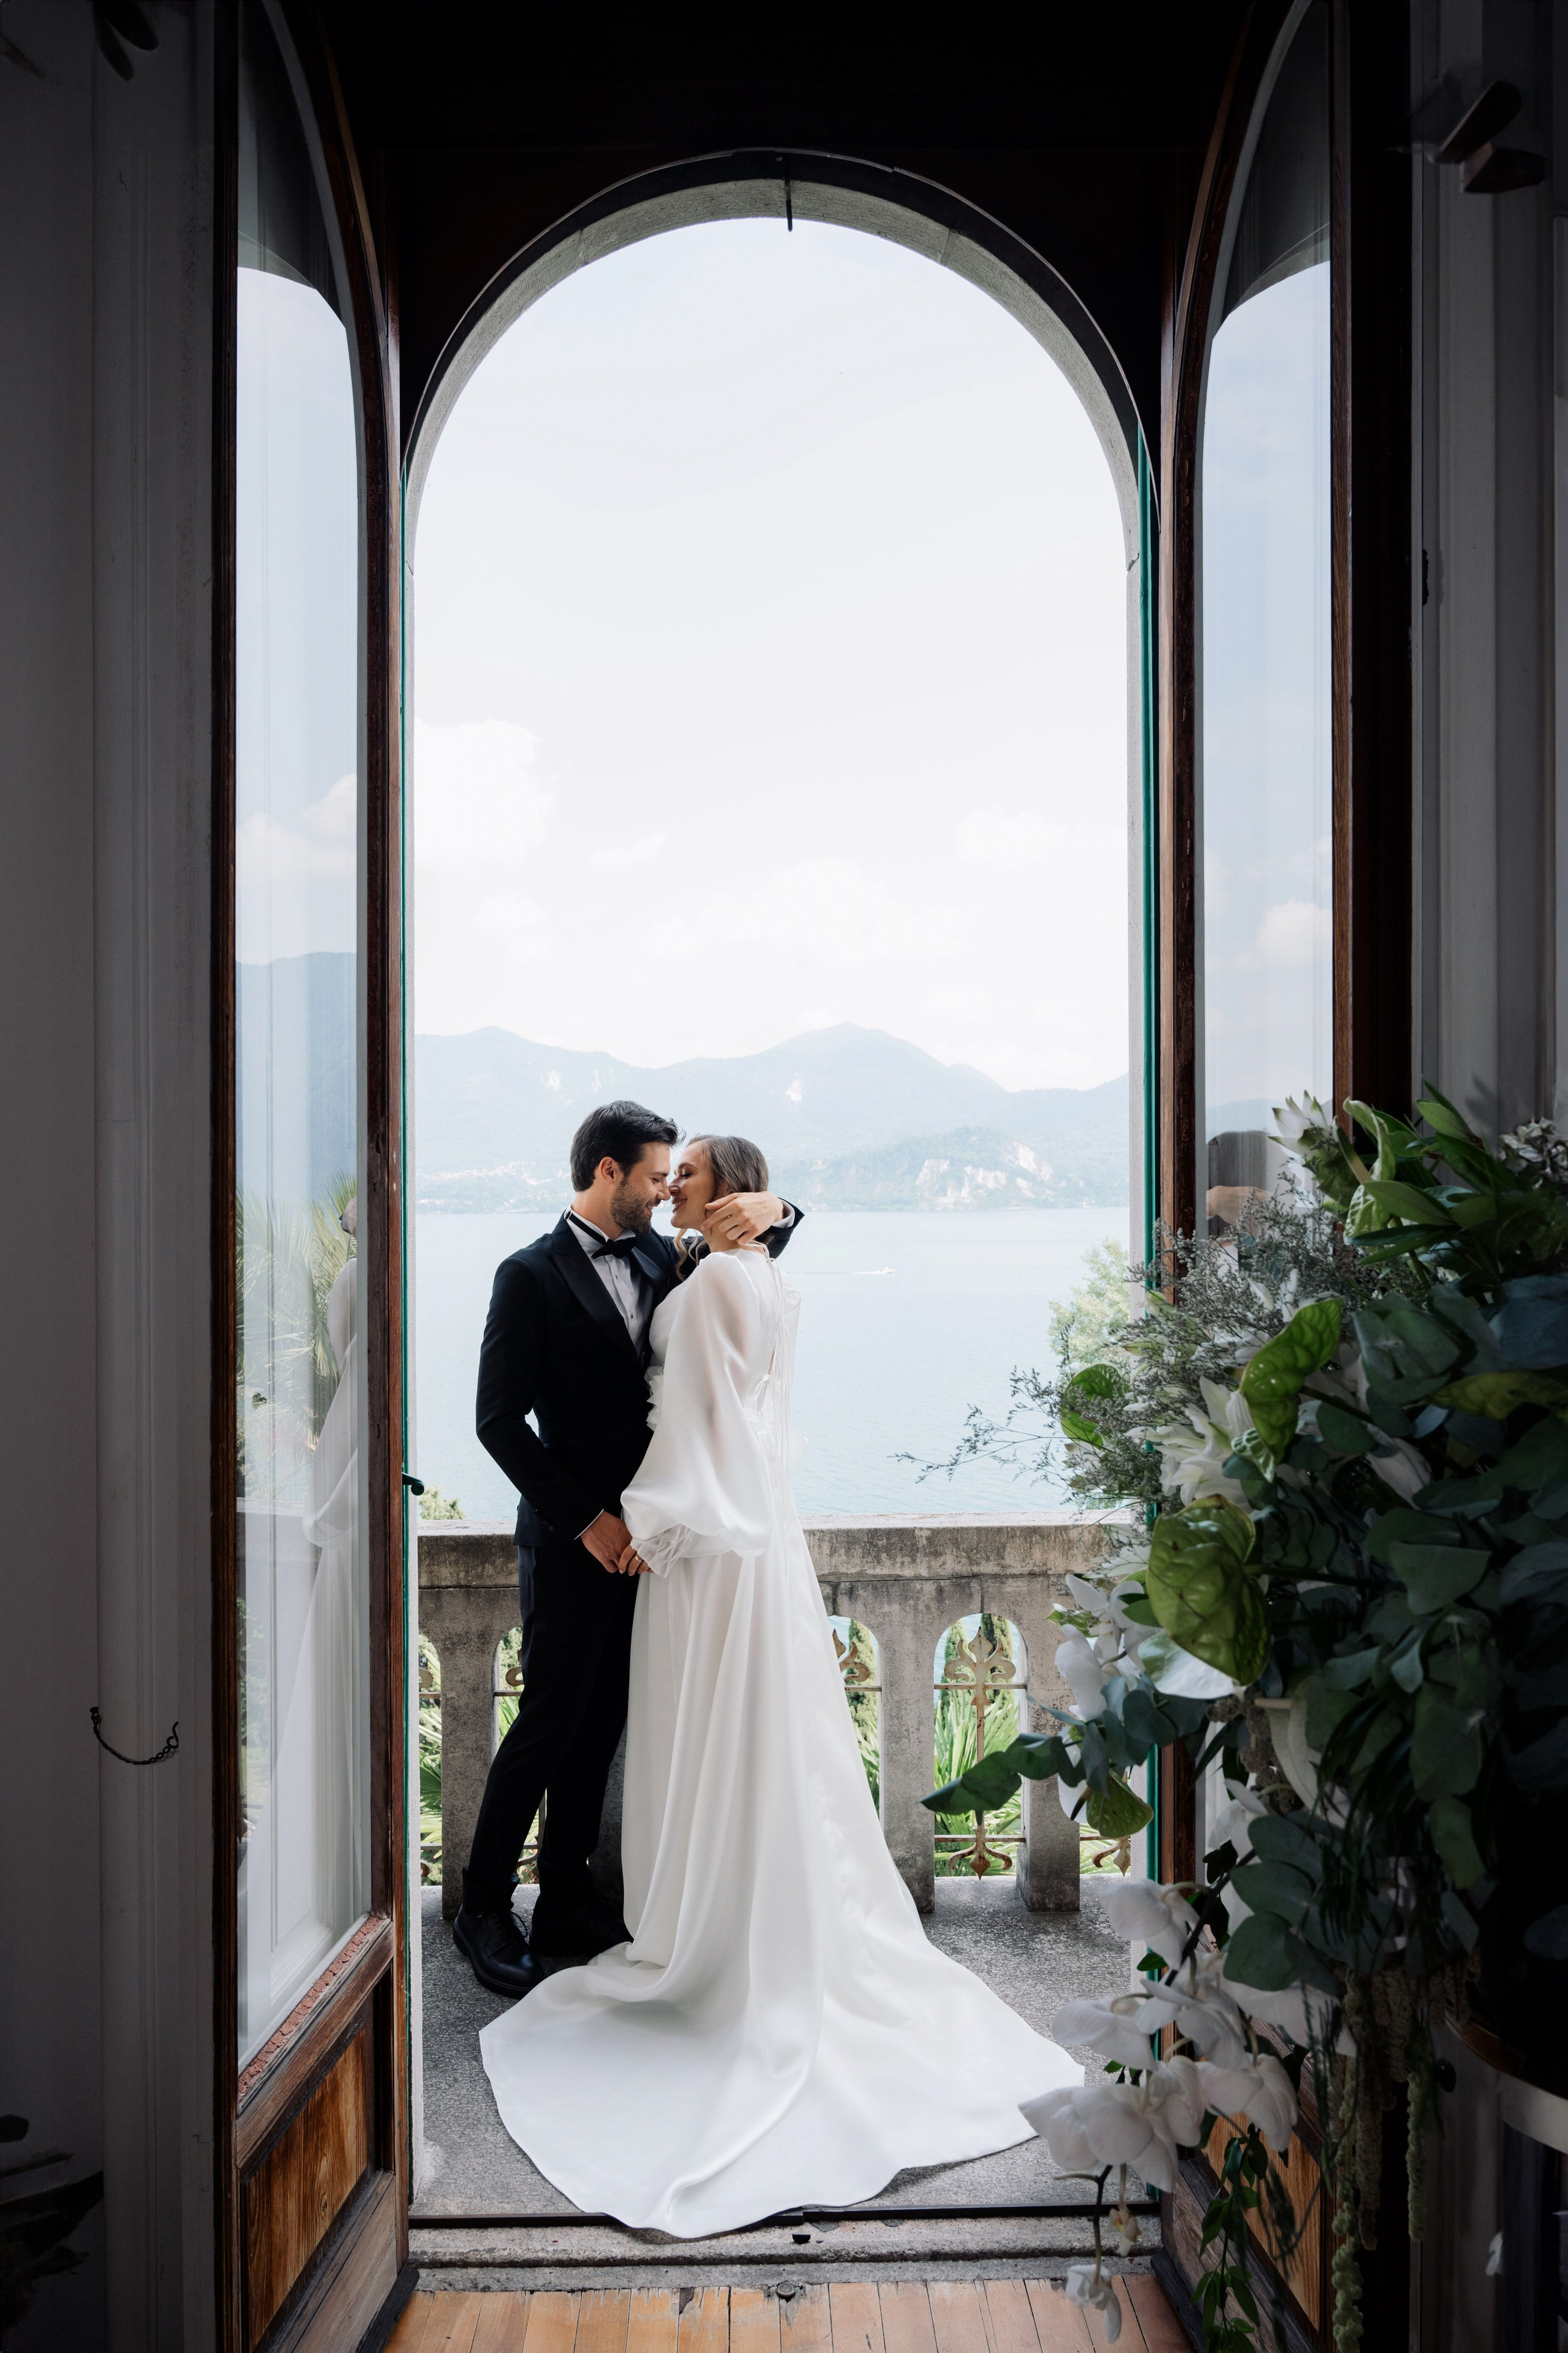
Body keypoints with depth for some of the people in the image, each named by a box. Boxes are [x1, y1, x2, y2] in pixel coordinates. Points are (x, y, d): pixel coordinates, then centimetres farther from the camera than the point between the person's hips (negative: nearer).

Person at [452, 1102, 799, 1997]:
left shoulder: (662, 1260, 8)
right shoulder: (531, 1276, -9)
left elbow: (761, 1249, 20)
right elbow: (500, 1420, -12)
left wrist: (769, 1206, -4)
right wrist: (587, 1517, -14)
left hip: (640, 1533, 6)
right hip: (573, 1542, -6)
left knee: (603, 1724, 12)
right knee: (551, 1723, -1)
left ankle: (565, 1903, 25)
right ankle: (485, 1907, 16)